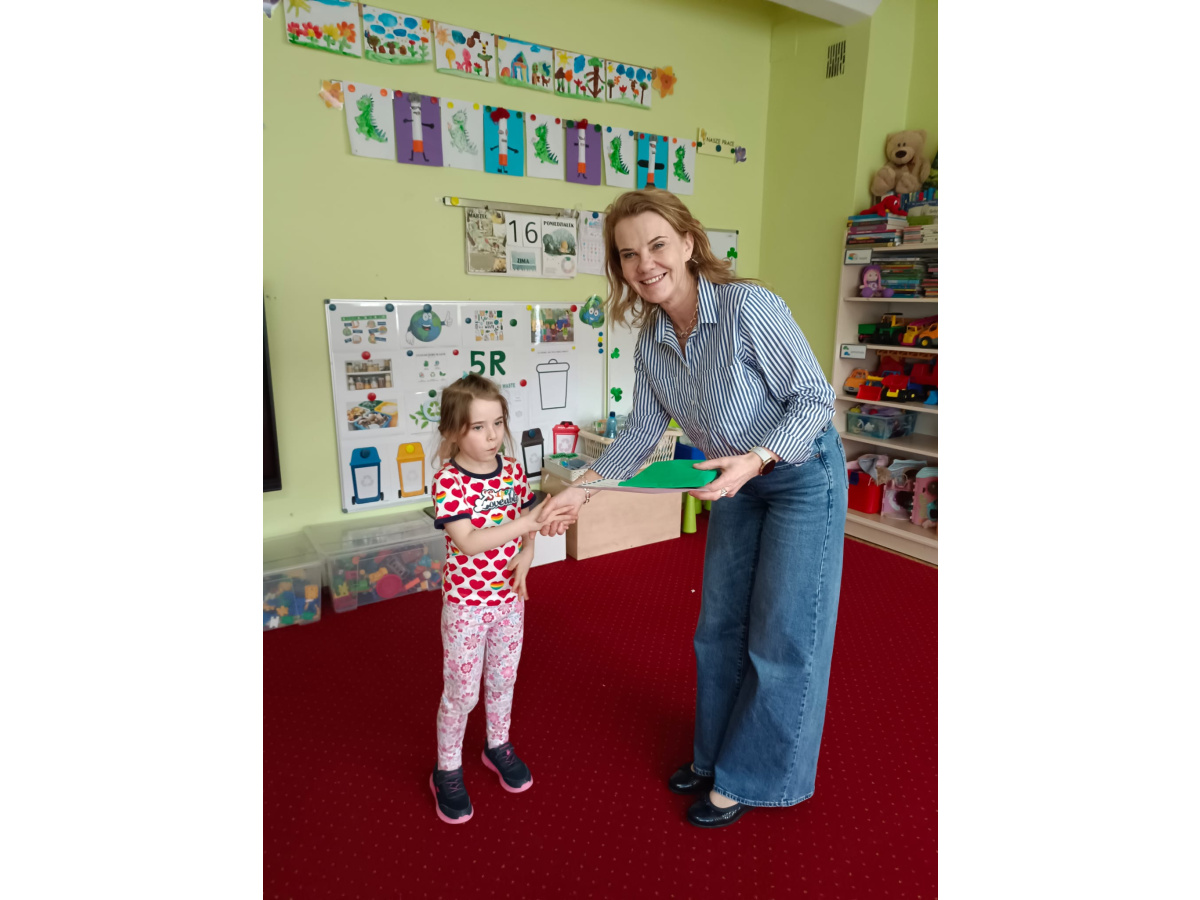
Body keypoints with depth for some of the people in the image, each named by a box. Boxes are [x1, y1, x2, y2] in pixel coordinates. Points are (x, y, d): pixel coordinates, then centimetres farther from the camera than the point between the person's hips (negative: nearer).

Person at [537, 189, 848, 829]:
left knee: (780, 638, 3)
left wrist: (756, 458, -35)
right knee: (719, 628, 16)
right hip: (739, 483, 7)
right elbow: (643, 428, 2)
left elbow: (814, 397, -21)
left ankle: (747, 779, 25)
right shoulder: (651, 340, -7)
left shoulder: (749, 306, -27)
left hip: (802, 474, -6)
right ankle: (715, 754, 38)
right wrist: (583, 489, -6)